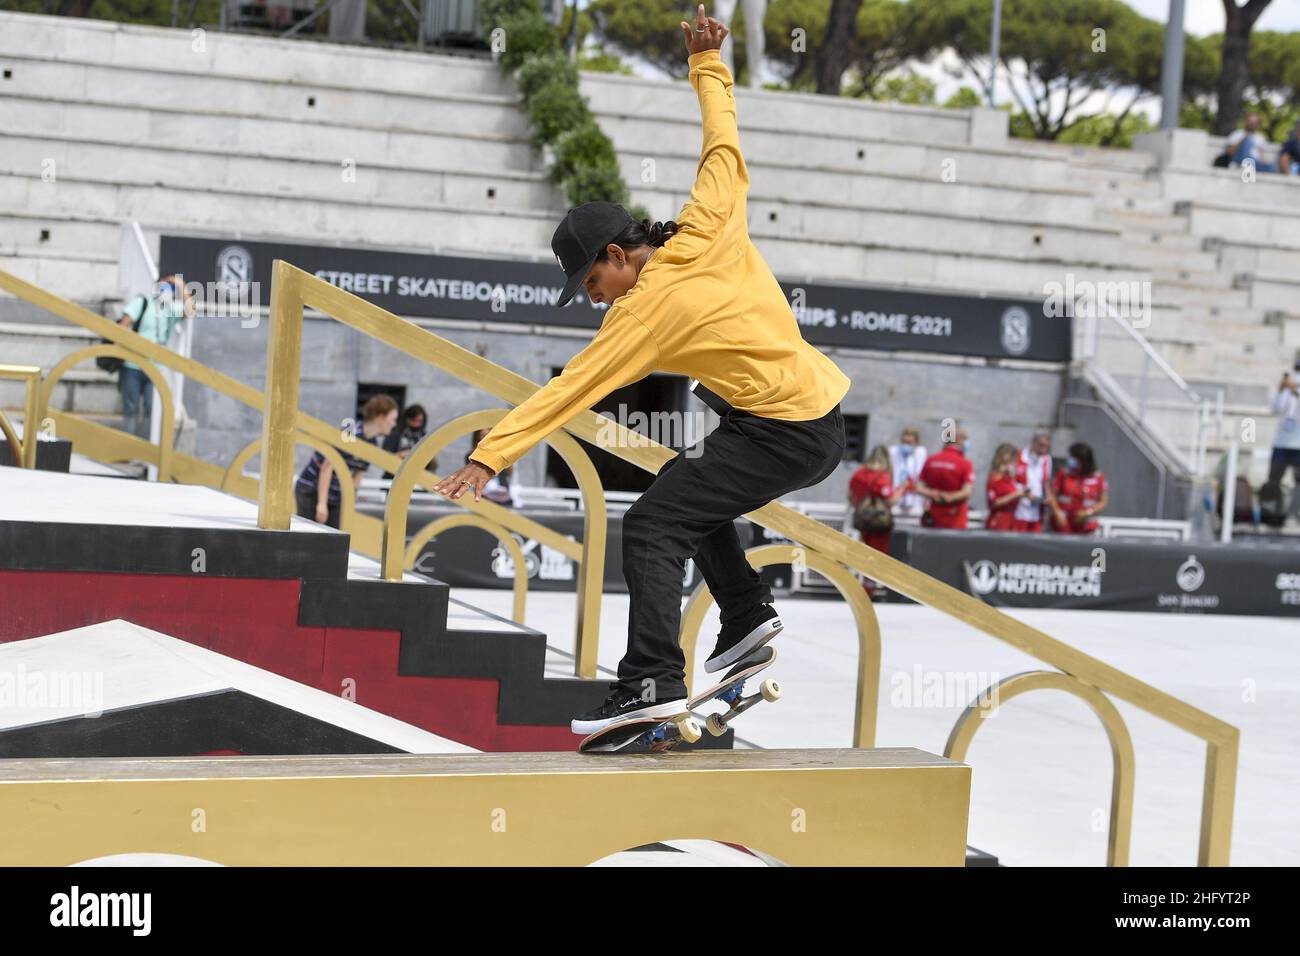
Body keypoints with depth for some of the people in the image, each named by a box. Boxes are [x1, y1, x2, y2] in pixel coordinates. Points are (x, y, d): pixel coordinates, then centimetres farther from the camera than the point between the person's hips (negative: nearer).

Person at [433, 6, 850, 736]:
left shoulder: (643, 314, -13)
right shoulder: (710, 228, 2)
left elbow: (568, 391, -15)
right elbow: (724, 145, 15)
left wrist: (489, 457, -14)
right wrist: (708, 65, 24)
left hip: (786, 435, -9)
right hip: (826, 416, 9)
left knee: (652, 526, -10)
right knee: (689, 485, 26)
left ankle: (653, 684, -18)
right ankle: (747, 615, 23)